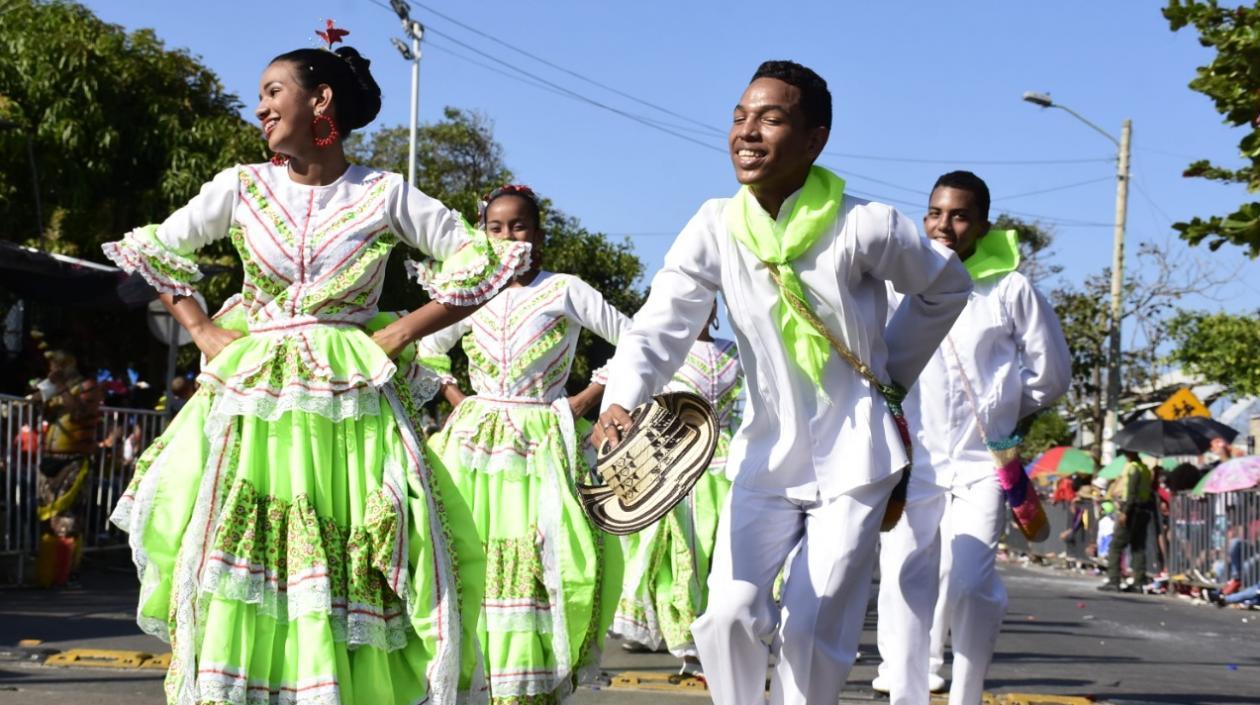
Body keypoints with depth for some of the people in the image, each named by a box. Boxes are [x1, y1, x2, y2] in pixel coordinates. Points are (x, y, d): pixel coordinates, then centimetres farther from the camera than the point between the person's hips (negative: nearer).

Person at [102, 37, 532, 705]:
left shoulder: (385, 194, 0)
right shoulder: (243, 186, 6)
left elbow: (485, 262, 1)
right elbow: (150, 248, 17)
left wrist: (400, 333, -4)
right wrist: (201, 329, 6)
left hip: (350, 405, -2)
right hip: (251, 401, 2)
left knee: (346, 581, -6)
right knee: (237, 571, -3)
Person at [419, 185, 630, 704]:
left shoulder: (565, 291, 2)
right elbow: (426, 348, 28)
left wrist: (588, 399, -2)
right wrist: (453, 397, 12)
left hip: (542, 443, -3)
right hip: (474, 442, 3)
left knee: (536, 561, -12)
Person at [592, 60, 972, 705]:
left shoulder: (865, 228, -16)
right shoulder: (715, 229, -8)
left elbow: (947, 289, 3)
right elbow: (659, 326, -16)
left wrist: (890, 372, 6)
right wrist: (619, 403, -34)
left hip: (852, 462, -3)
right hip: (765, 459, 3)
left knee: (814, 635, -4)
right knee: (728, 613, -9)